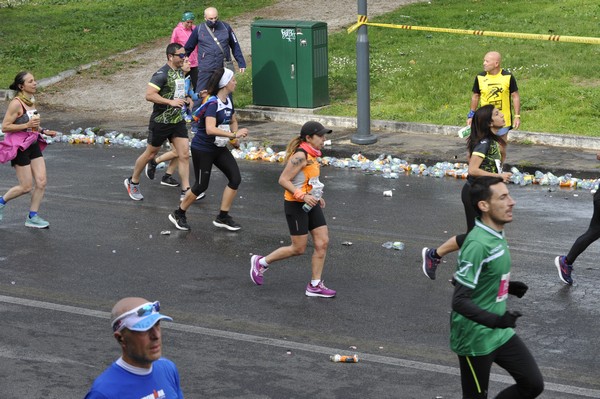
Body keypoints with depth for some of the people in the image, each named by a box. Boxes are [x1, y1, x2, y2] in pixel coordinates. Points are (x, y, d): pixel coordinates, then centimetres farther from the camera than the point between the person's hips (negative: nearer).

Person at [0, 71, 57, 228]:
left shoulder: (31, 101, 8)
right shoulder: (16, 103, -17)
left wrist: (43, 131, 8)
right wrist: (27, 125, -24)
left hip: (33, 144, 8)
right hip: (19, 147, -8)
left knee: (41, 182, 0)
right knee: (26, 187, -3)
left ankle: (32, 217, 11)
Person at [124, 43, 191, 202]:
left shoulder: (180, 72, 9)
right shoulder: (162, 74, -19)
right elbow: (149, 95, -27)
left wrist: (184, 99, 9)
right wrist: (171, 102, -28)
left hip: (178, 120, 7)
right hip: (161, 121, -7)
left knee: (184, 154, -2)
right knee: (151, 153, 8)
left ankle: (186, 191, 1)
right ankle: (133, 182, 28)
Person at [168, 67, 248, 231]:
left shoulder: (228, 100, 2)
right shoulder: (213, 103, -25)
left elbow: (233, 121, 20)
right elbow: (210, 129, -40)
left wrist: (234, 135, -1)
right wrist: (234, 134, -39)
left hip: (219, 148, 8)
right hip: (202, 149, -8)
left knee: (235, 178, -3)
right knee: (201, 186, 0)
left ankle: (223, 217, 8)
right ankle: (178, 214, 22)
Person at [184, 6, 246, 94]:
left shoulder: (225, 27, 4)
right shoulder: (198, 29, 1)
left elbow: (235, 46, 9)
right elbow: (188, 47, 12)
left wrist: (241, 63, 6)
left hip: (224, 69, 1)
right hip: (206, 70, -1)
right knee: (200, 93, -3)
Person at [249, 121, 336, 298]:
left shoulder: (312, 155, 9)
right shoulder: (300, 156, -20)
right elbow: (283, 180, -22)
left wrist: (316, 197, 14)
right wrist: (302, 196, -29)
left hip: (310, 205, 9)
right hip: (295, 205, -9)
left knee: (322, 242, 2)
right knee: (299, 248, 0)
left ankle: (315, 285, 10)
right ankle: (261, 262, 19)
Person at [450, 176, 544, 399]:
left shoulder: (496, 235, 4)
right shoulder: (478, 244, -26)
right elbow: (459, 301, -28)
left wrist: (508, 287, 9)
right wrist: (496, 320, -37)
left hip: (500, 334, 9)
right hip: (475, 339, -9)